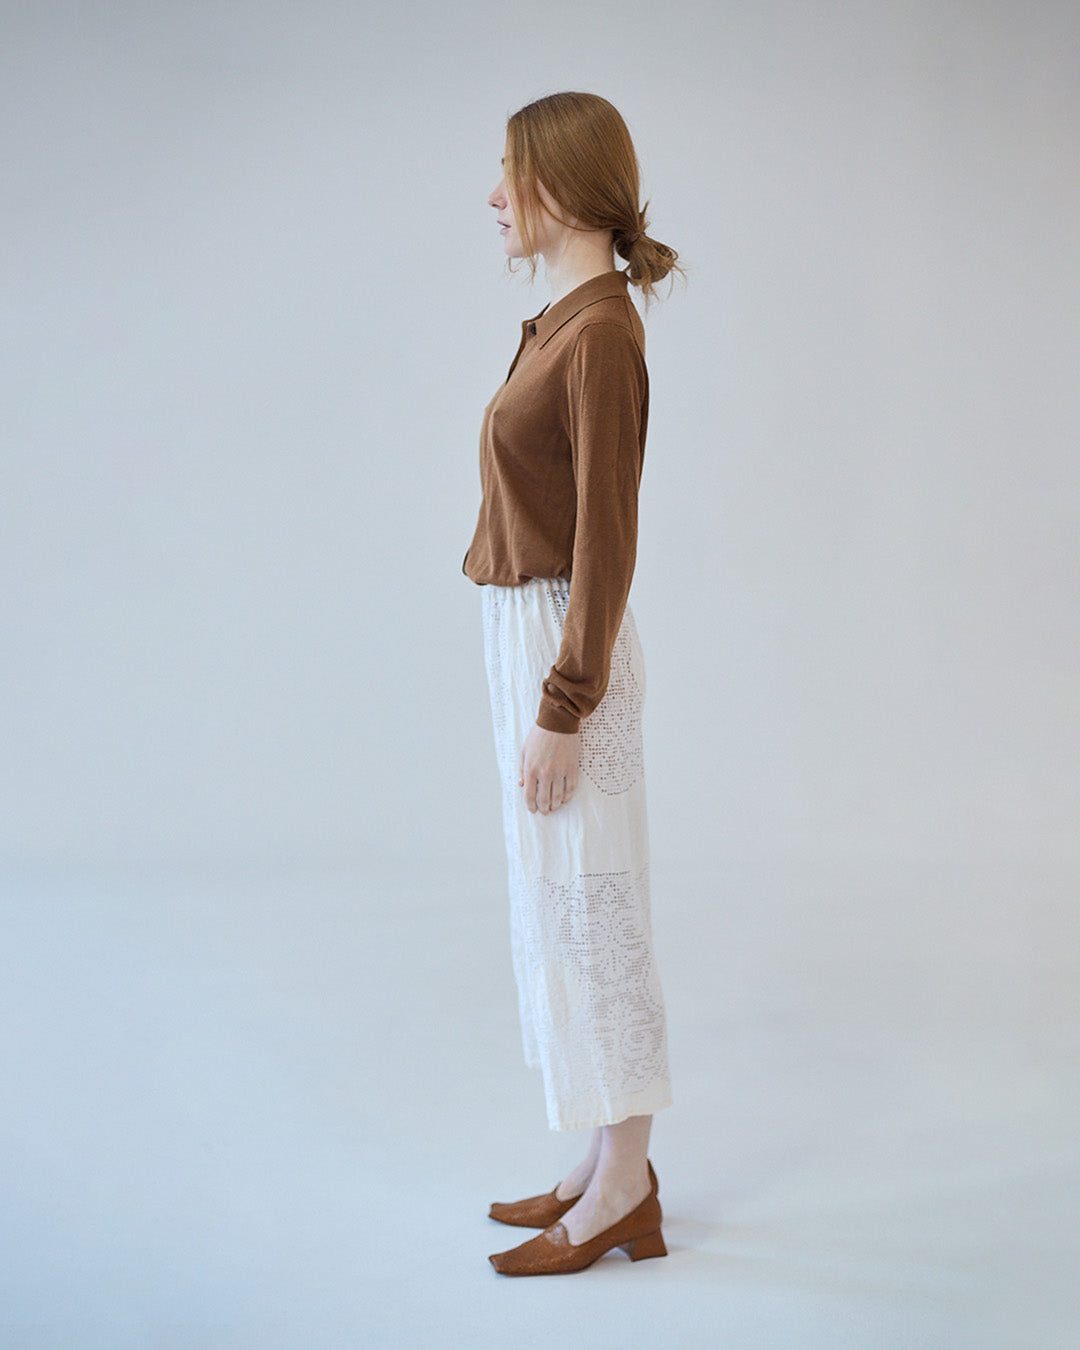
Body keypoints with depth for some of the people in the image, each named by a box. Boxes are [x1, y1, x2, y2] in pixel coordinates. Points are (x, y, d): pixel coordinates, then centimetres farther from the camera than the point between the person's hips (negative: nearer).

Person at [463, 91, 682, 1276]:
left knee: (585, 907, -1)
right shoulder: (567, 322, 12)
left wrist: (562, 710, -20)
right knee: (558, 903, 14)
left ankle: (623, 1192, 11)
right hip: (531, 634, 10)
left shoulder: (603, 333, -17)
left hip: (566, 648, -10)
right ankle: (613, 1166, 24)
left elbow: (608, 537, -20)